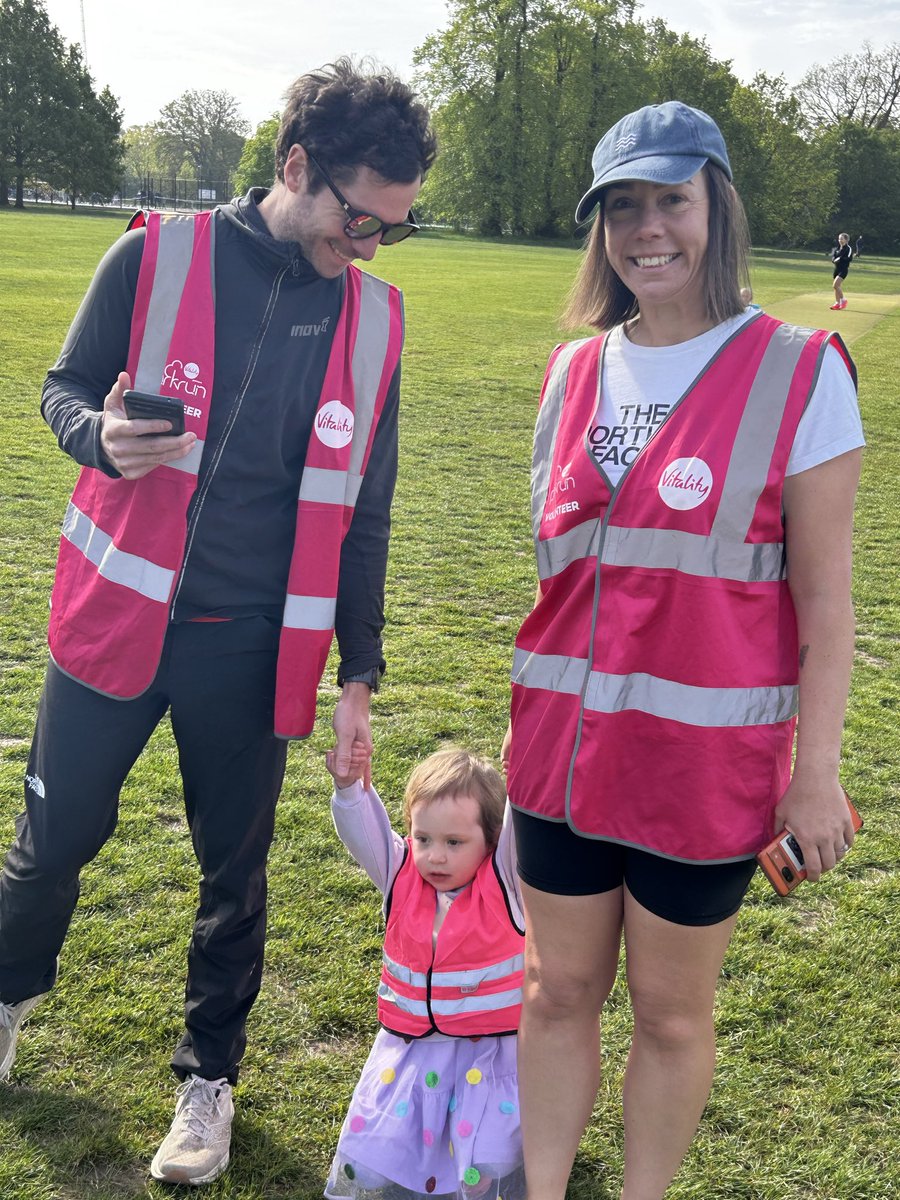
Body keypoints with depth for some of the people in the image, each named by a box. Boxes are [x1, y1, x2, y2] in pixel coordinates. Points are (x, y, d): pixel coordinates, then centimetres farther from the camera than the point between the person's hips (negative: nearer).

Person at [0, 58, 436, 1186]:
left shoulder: (374, 315, 1)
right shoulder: (158, 256, -7)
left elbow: (363, 509, 7)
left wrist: (359, 668, 6)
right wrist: (103, 437, -21)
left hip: (253, 647, 2)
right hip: (118, 615, -1)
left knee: (234, 868, 11)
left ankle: (209, 1075, 35)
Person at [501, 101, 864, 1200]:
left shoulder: (796, 371, -9)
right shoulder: (575, 370, 6)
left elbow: (824, 595, -9)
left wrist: (815, 773, -10)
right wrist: (534, 722, 14)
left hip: (703, 758, -4)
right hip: (564, 747, 5)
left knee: (671, 1009, 13)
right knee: (559, 991, 17)